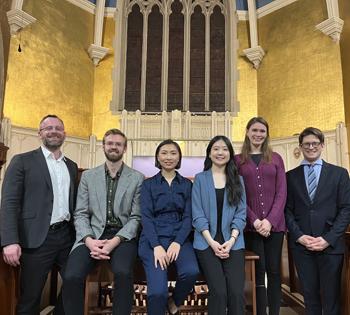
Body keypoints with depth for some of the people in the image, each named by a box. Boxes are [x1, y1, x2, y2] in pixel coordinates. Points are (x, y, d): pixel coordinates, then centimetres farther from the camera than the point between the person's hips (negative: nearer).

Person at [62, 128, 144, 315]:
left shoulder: (137, 178, 4)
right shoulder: (88, 176, 11)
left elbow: (136, 217, 0)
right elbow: (80, 214, 5)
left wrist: (115, 241, -16)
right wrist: (89, 240, -14)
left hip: (123, 236, -1)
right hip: (93, 235, 2)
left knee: (123, 273, -31)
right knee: (72, 276, -24)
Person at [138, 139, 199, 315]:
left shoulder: (187, 185, 12)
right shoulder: (148, 184, 9)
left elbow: (188, 217, 4)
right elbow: (146, 217, -1)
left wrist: (177, 242, -13)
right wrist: (156, 246, -15)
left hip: (179, 238, 2)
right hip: (153, 239, -1)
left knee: (191, 271, -28)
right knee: (157, 291, -23)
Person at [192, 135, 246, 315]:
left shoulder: (237, 180, 12)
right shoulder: (200, 179, 6)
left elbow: (241, 213, 5)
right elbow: (198, 215, -1)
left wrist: (231, 240, -9)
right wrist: (212, 242, -10)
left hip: (233, 242, 2)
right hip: (207, 242, -1)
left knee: (236, 292, -12)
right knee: (218, 291, -16)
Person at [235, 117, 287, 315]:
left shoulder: (276, 158, 8)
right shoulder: (238, 160, 5)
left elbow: (282, 192, 2)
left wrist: (270, 220, -10)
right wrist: (254, 220, -10)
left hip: (275, 223, 2)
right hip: (251, 225, -1)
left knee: (274, 271, 9)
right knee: (259, 272, 5)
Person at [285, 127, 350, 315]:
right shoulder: (291, 176, 8)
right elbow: (287, 210, 4)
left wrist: (329, 238, -9)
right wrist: (299, 236, -8)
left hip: (331, 245, 0)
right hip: (301, 244, 1)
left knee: (331, 296, 7)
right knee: (309, 295, 10)